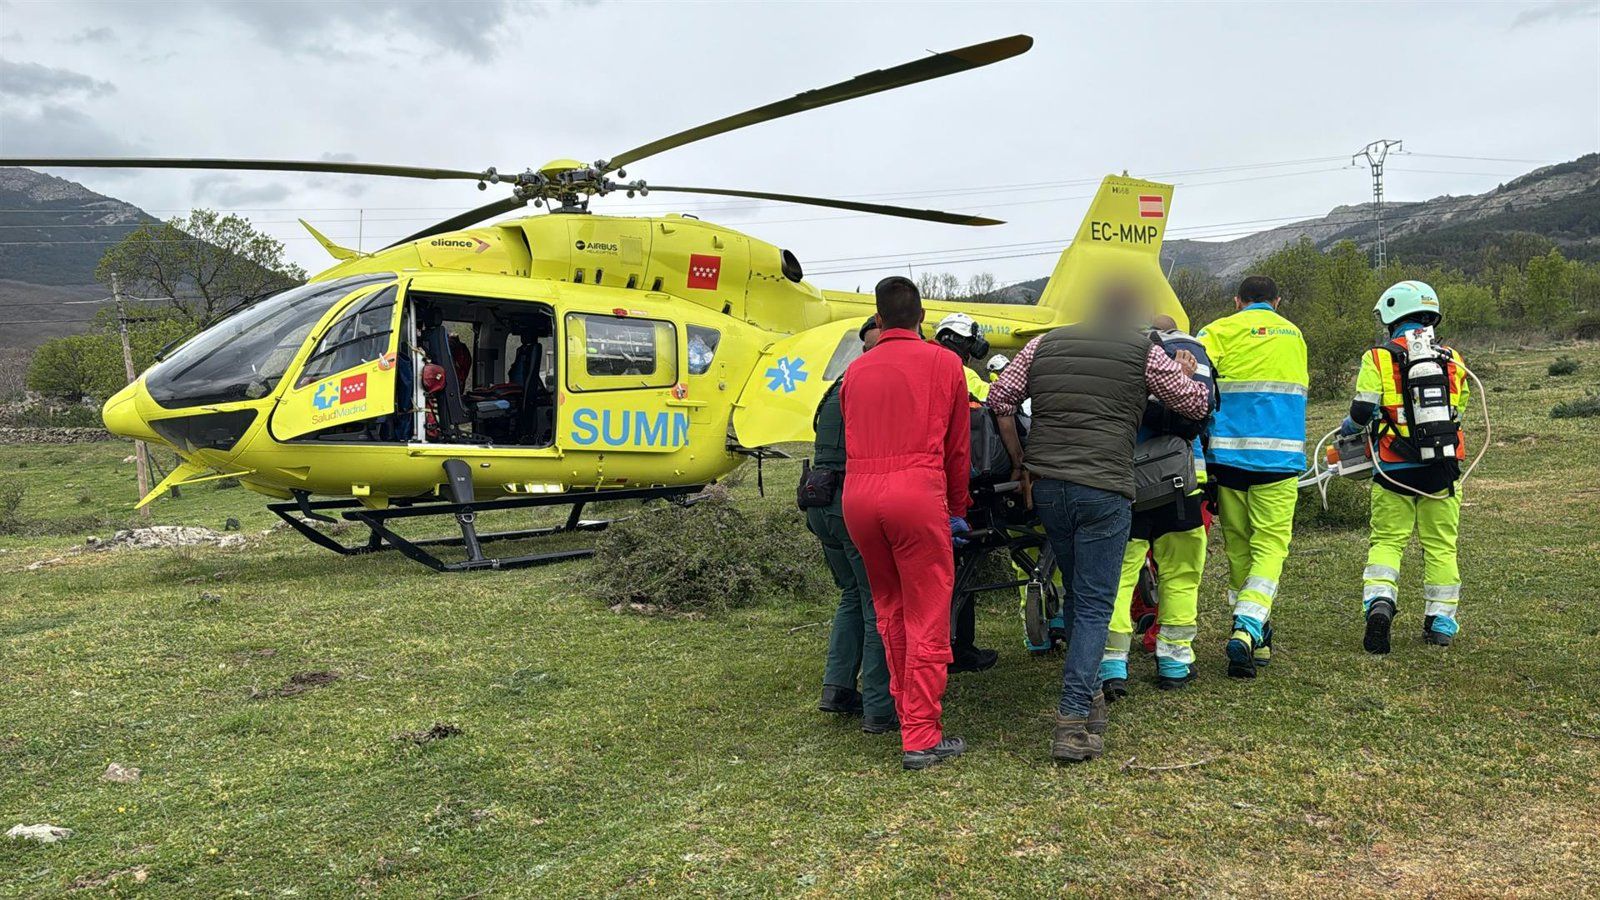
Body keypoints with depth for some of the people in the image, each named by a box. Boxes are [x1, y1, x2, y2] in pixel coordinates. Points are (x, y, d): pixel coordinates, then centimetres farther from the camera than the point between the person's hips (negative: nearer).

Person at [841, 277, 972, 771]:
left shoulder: (855, 370, 15)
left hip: (858, 493, 4)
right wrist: (958, 510, 22)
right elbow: (958, 447, 11)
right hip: (917, 490, -4)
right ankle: (922, 738, 5)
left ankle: (905, 708, 29)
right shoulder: (943, 363, 7)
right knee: (928, 618, 2)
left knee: (889, 611, 19)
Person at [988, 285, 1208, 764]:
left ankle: (1087, 693, 29)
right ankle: (1073, 721, -6)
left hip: (1046, 485, 4)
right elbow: (1196, 404, 14)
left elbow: (1000, 399, 13)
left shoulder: (1044, 344, 14)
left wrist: (1021, 464, 18)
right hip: (1104, 489, -4)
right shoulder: (1145, 352, 5)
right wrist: (1186, 372, 35)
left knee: (1076, 593, 22)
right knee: (1094, 606, 0)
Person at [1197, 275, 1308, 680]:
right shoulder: (1294, 335, 16)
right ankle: (1247, 629, -18)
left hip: (1228, 456, -1)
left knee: (1237, 547, 11)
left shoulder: (1218, 331, 3)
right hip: (1279, 459, 1)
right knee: (1270, 547, 1)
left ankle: (1256, 635, 19)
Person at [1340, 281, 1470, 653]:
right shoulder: (1452, 359, 6)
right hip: (1442, 468, 3)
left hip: (1395, 469, -3)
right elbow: (1457, 412, 11)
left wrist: (1349, 426, 9)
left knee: (1387, 540, 7)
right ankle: (1441, 622, 17)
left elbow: (1362, 411, -13)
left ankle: (1379, 601, -14)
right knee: (1441, 545, 12)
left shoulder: (1379, 358, -7)